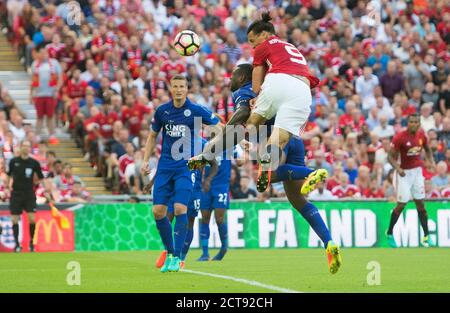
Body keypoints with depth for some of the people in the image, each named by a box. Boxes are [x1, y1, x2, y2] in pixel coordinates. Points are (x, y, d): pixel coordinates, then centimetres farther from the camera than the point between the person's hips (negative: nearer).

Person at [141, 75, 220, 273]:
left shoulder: (196, 111, -5)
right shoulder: (162, 111, 5)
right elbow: (153, 137, 17)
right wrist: (146, 160, 9)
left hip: (186, 166, -4)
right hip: (165, 166, 4)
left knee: (180, 208, -16)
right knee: (158, 210, -2)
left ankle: (177, 257, -9)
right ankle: (169, 251, 16)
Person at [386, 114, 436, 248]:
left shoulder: (421, 135, 0)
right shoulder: (399, 137, -17)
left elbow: (427, 150, 18)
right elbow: (391, 156, -13)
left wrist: (431, 161, 0)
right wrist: (398, 168, -30)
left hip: (417, 171, 5)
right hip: (404, 172, -5)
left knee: (421, 204, 6)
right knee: (401, 205, -4)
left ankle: (426, 236, 11)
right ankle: (389, 234, 14)